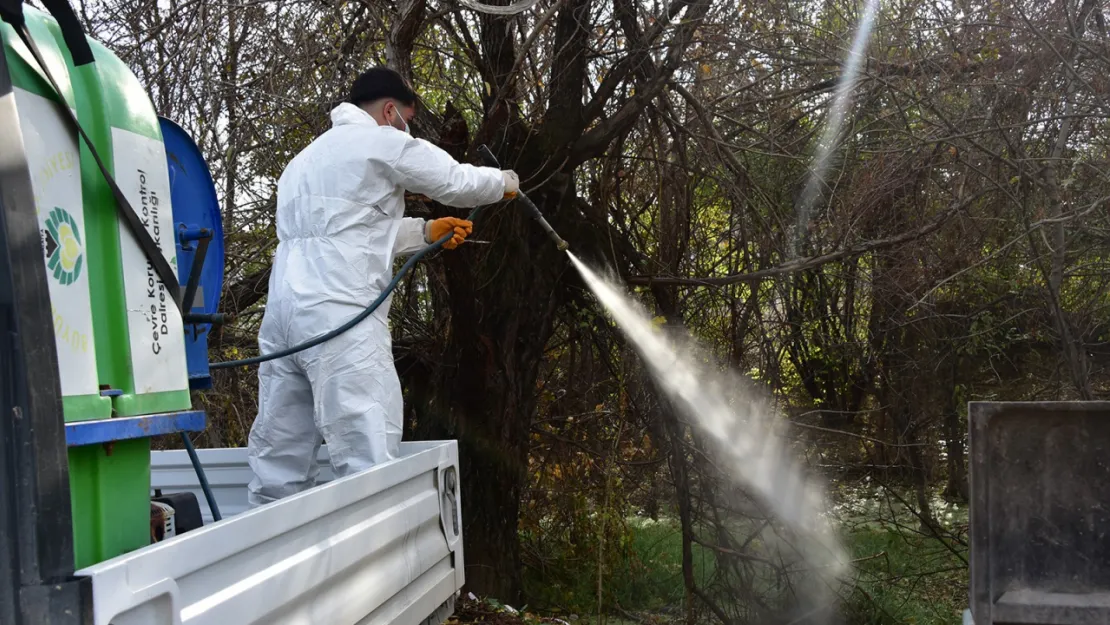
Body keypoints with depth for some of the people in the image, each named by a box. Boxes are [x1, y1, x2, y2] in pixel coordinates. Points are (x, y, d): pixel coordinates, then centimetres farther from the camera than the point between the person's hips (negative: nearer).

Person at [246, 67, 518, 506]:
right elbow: (459, 182, 9)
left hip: (285, 310, 9)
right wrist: (506, 182, 28)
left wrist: (426, 231, 30)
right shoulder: (383, 142, 3)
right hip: (339, 315, -8)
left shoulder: (308, 157, 28)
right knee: (370, 467, -11)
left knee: (278, 470, 8)